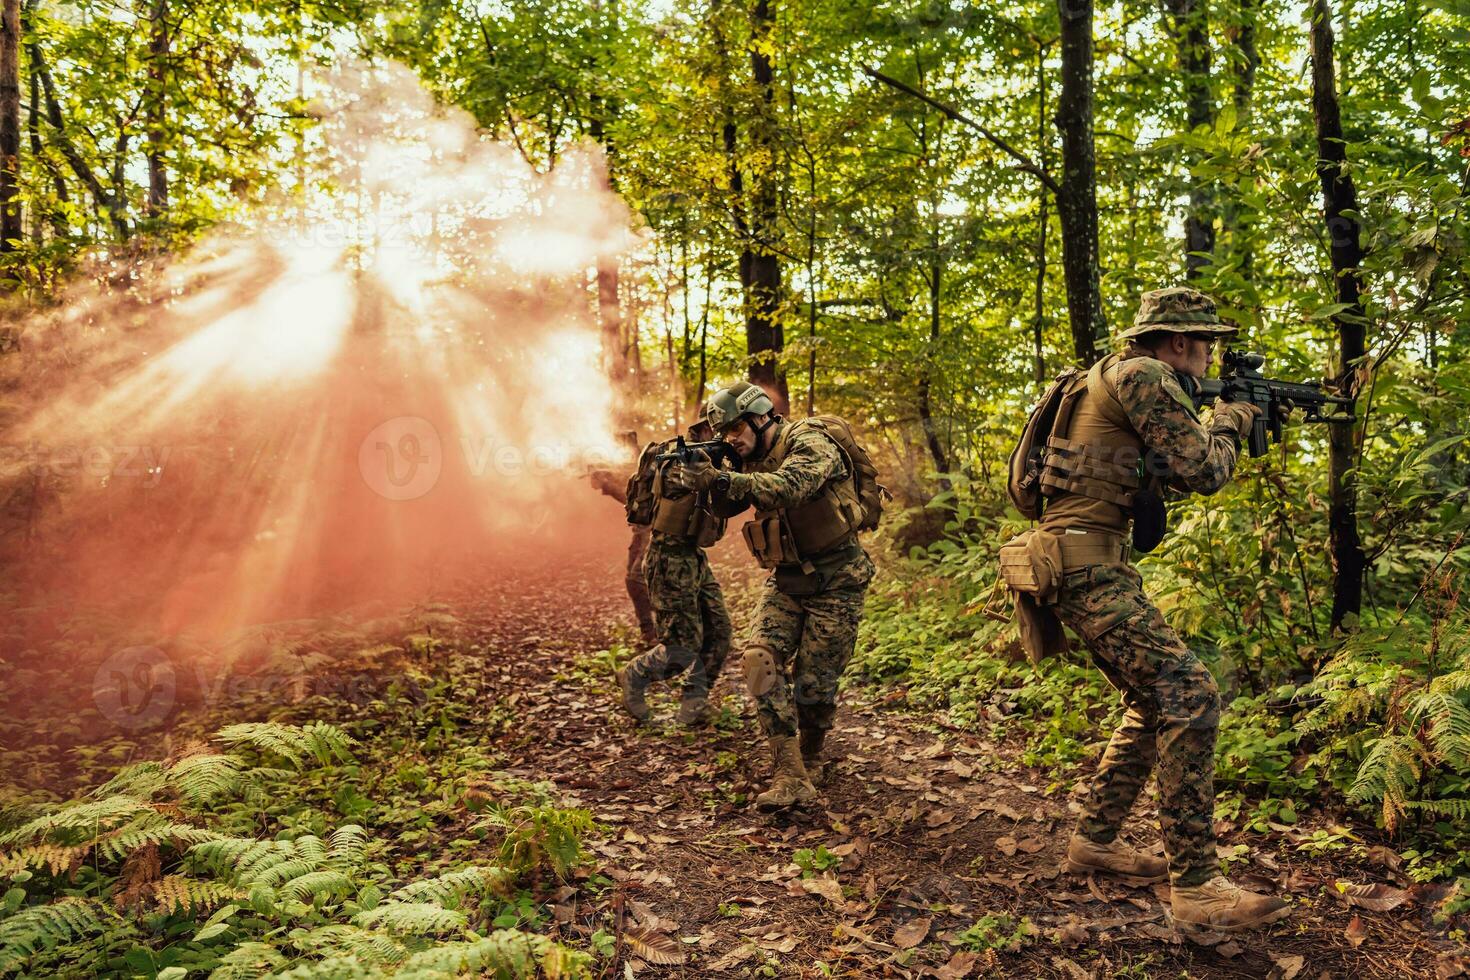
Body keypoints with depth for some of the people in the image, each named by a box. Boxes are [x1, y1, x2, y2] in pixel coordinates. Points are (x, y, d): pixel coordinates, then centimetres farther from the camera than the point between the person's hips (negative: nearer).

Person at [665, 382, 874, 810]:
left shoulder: (810, 443, -16)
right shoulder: (753, 460, 9)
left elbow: (788, 487, -36)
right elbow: (725, 507, 1)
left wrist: (720, 480, -43)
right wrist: (699, 479, -19)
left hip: (835, 582, -6)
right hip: (786, 579, 7)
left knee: (814, 683, -2)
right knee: (758, 658, -14)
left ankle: (807, 755, 29)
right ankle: (790, 776, -12)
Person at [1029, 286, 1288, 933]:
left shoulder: (1115, 380, 21)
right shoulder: (1143, 376, -11)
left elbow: (1174, 475, 27)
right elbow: (1203, 472, -14)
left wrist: (1221, 426, 18)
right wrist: (1228, 423, 5)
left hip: (1085, 569, 11)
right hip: (1088, 570, -11)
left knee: (1154, 703, 17)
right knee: (1189, 696, -13)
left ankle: (1094, 841, 25)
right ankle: (1196, 886, -9)